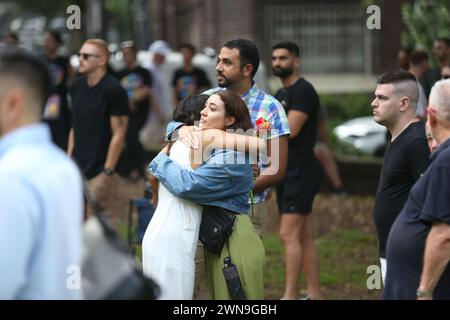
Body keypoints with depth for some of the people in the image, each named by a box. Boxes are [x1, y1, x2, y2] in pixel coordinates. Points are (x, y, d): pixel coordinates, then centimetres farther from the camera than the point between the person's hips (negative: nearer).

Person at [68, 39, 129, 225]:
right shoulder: (77, 86, 11)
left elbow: (118, 134, -12)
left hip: (99, 173, -7)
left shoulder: (113, 90, -10)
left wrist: (107, 172, -15)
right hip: (77, 170, 7)